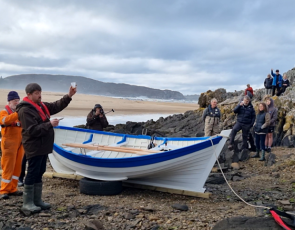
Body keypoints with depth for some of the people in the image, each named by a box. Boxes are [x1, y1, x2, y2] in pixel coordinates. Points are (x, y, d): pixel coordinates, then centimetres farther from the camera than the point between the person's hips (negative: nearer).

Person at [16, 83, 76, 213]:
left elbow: (57, 106, 19)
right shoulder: (25, 110, -17)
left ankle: (37, 200, 23)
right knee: (32, 174, -4)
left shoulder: (41, 106, 12)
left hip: (43, 147, 9)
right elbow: (32, 130, -24)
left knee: (39, 174, 14)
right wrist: (49, 124, -24)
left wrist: (69, 96, 7)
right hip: (34, 148, -9)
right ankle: (27, 203, 4)